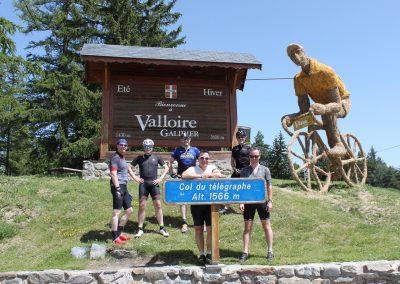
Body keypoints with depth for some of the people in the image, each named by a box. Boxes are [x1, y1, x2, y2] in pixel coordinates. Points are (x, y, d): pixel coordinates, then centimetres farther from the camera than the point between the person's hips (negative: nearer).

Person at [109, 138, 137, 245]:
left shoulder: (122, 157, 20)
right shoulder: (115, 158, -9)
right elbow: (113, 174, -18)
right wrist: (117, 189, -25)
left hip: (124, 187, 10)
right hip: (118, 186, -10)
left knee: (129, 210, 12)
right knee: (116, 212, -7)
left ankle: (119, 233, 21)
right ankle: (115, 237, -2)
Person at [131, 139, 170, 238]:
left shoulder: (157, 157, 6)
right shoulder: (139, 158, 6)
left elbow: (166, 167, 10)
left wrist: (160, 178, 0)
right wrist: (135, 178, 1)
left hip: (154, 184, 0)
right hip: (143, 184, 0)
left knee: (158, 205, -1)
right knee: (142, 206, 0)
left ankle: (162, 228, 8)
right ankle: (140, 229, 9)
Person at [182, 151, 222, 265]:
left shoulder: (212, 167, 6)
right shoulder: (193, 169, 3)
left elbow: (219, 175, -13)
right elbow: (184, 175, -17)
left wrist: (207, 174, -11)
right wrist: (200, 176, -17)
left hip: (210, 203, 0)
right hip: (196, 203, 0)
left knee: (210, 229, 3)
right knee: (198, 229, 8)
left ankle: (209, 254, 16)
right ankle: (201, 253, 20)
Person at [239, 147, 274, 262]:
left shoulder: (265, 169, 2)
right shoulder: (244, 170, 4)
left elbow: (269, 186, 3)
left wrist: (270, 201, -3)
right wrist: (241, 202, -3)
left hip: (261, 200, -1)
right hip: (248, 201, 1)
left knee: (266, 226, 7)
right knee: (247, 227, 4)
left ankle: (270, 251, 17)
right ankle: (245, 252, 9)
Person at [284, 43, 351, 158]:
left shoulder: (325, 71, -31)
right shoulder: (298, 79, -15)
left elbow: (337, 104, -35)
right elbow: (304, 110, -17)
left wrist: (322, 108, -56)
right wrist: (291, 117, -38)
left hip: (342, 103, -7)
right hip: (323, 104, 7)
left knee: (327, 111, -35)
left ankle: (338, 145, -25)